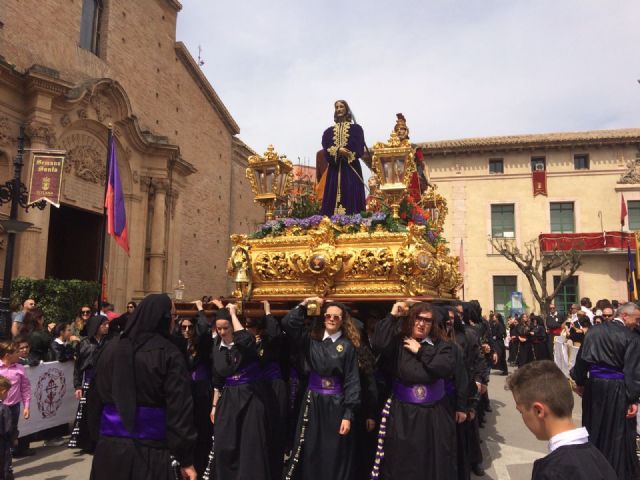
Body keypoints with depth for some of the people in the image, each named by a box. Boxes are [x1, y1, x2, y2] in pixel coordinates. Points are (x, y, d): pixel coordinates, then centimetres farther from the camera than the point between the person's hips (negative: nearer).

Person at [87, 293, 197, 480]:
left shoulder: (111, 348, 1)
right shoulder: (169, 354, -13)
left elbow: (95, 397, 8)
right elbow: (179, 409, -14)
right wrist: (186, 459, -9)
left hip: (109, 444, 4)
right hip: (150, 448, -4)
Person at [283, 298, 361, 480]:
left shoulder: (348, 346, -4)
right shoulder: (311, 340, 3)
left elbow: (352, 381, -7)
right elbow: (288, 323, -8)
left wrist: (348, 415, -12)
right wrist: (304, 304, -11)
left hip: (335, 404, -2)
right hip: (312, 402, 3)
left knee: (335, 457, 5)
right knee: (310, 454, 10)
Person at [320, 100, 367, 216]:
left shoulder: (356, 128, 11)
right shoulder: (328, 131, 18)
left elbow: (359, 150, -1)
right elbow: (326, 151, 4)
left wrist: (345, 154, -13)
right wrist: (338, 151, -14)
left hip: (351, 169, -2)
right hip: (334, 169, 3)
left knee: (351, 197, -11)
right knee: (333, 199, -6)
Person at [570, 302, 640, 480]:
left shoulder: (594, 330, 3)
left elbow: (581, 358, 6)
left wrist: (579, 382, 15)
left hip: (594, 383, 5)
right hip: (617, 387, -5)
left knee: (594, 426, 20)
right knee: (618, 432, 8)